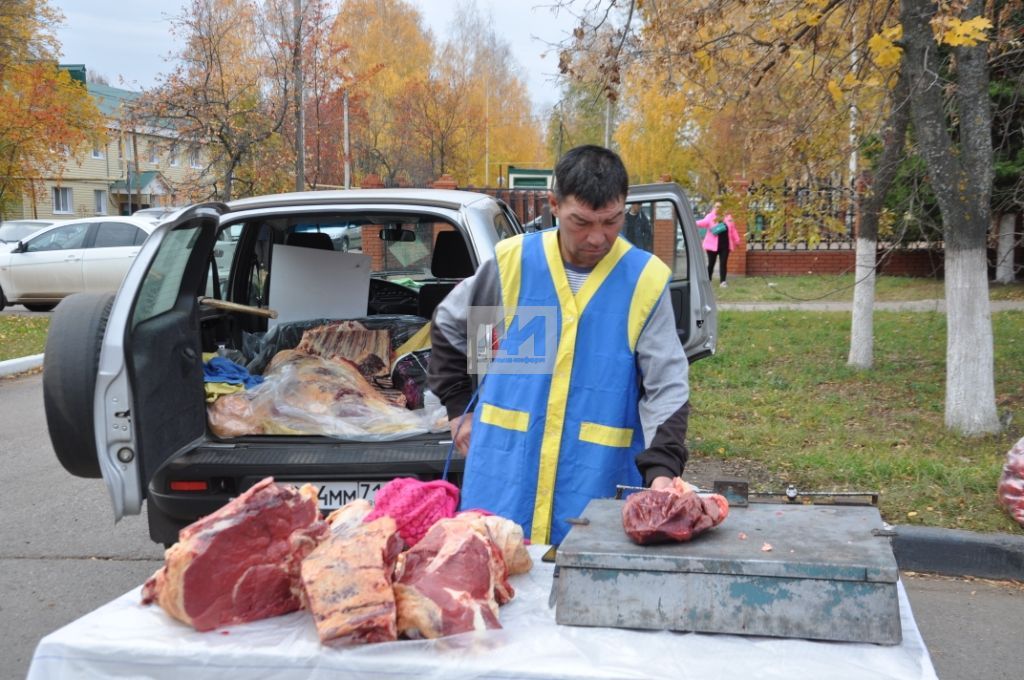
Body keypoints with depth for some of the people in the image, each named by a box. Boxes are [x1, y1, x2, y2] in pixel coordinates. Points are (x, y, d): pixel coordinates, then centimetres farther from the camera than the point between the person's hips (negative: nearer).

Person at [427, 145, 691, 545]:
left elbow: (666, 387, -5)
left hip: (599, 490, -1)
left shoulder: (646, 280, -4)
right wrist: (458, 407, 10)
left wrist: (662, 467, -19)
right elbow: (448, 326, 15)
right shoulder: (513, 261, -1)